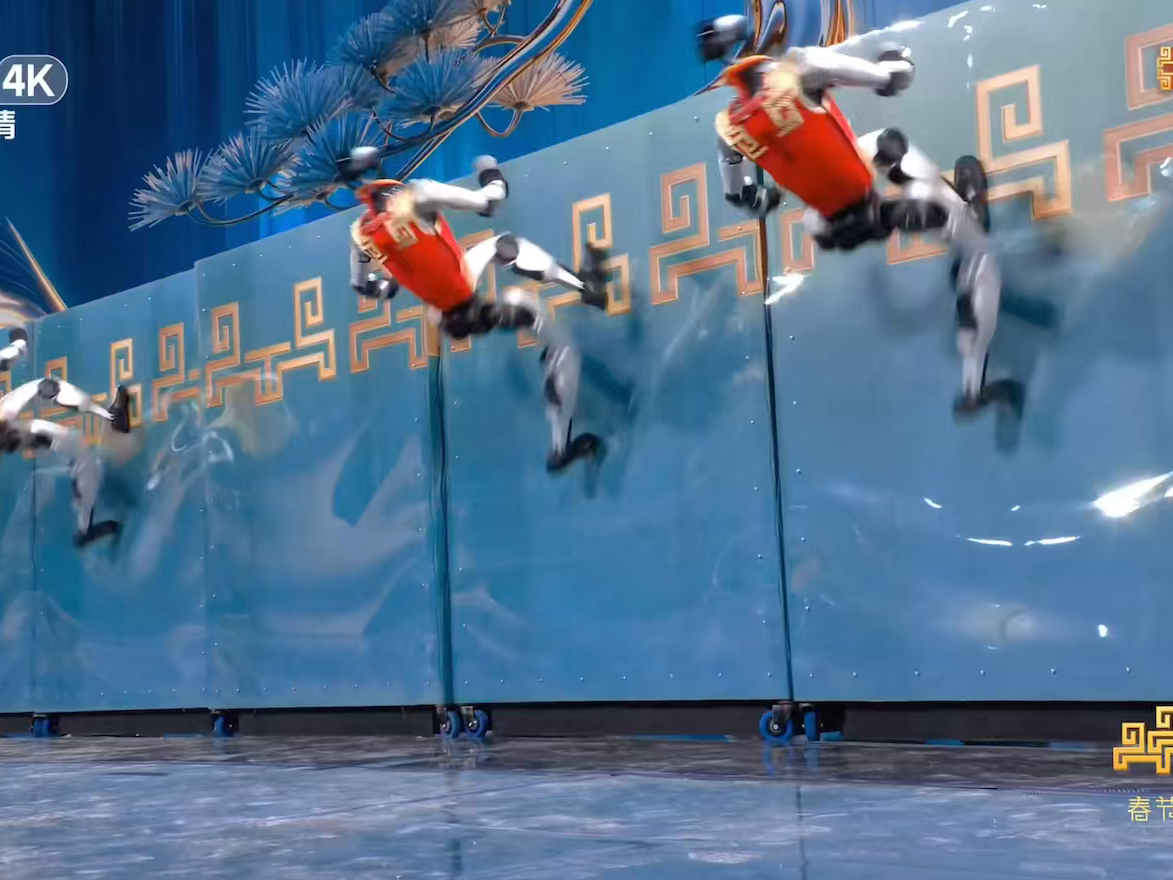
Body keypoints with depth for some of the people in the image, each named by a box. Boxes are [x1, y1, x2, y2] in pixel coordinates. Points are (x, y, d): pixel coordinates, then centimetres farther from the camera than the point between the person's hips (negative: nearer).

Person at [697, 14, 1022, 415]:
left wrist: (765, 198, 39)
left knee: (885, 143, 31)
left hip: (830, 229, 6)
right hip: (879, 210, -6)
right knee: (978, 254, 9)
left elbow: (739, 197, 14)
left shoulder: (728, 127, -4)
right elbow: (893, 79, -14)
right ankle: (973, 389, 7)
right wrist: (895, 61, 12)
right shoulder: (799, 68, -19)